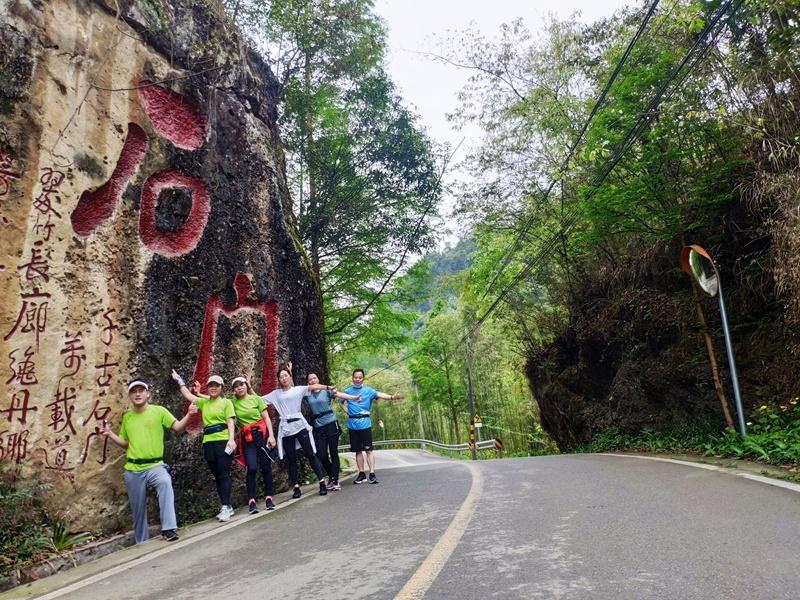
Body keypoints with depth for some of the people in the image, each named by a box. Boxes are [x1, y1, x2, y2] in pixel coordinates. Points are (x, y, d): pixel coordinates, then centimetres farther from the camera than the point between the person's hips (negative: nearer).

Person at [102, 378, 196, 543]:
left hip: (155, 465, -4)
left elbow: (177, 428, -10)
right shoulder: (127, 417, 10)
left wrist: (188, 415, -27)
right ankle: (142, 543, 31)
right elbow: (125, 444, 20)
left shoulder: (159, 411, -2)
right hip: (133, 470, 4)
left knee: (165, 482, -36)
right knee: (138, 510, 11)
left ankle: (168, 529, -32)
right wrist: (110, 434, 5)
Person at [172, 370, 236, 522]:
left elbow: (230, 422, -7)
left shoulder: (226, 402, 0)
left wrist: (231, 439, -18)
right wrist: (179, 380, 21)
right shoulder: (204, 402, 14)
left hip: (223, 441, -6)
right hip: (208, 443, 6)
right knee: (216, 476, 8)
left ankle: (226, 507, -4)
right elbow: (188, 395, 19)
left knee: (224, 474, -6)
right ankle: (227, 506, 15)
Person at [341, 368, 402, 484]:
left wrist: (392, 397, -36)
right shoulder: (347, 391, 9)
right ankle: (361, 474, 18)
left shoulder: (368, 390, -1)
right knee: (358, 450, 9)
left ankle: (372, 474, -6)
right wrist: (347, 411, 6)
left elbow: (380, 394, -17)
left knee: (368, 450, -6)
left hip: (365, 423, -3)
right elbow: (342, 402, 25)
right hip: (352, 425, 3)